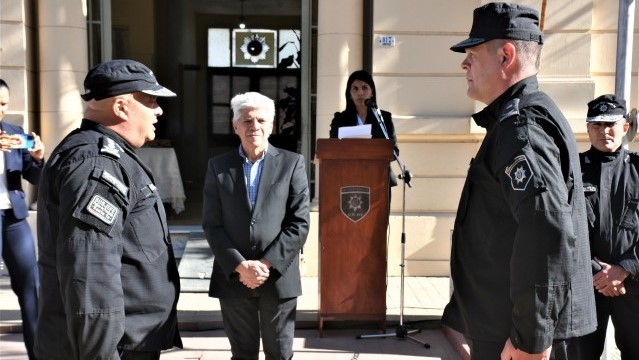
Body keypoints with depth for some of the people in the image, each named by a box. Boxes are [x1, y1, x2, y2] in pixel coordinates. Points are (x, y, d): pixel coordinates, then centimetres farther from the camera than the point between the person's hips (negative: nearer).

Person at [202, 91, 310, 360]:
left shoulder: (292, 163, 0)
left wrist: (267, 264, -13)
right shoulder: (218, 166, 4)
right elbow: (212, 225, -1)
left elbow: (299, 223, -5)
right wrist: (240, 266, -12)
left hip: (279, 277, -1)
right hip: (233, 277, 1)